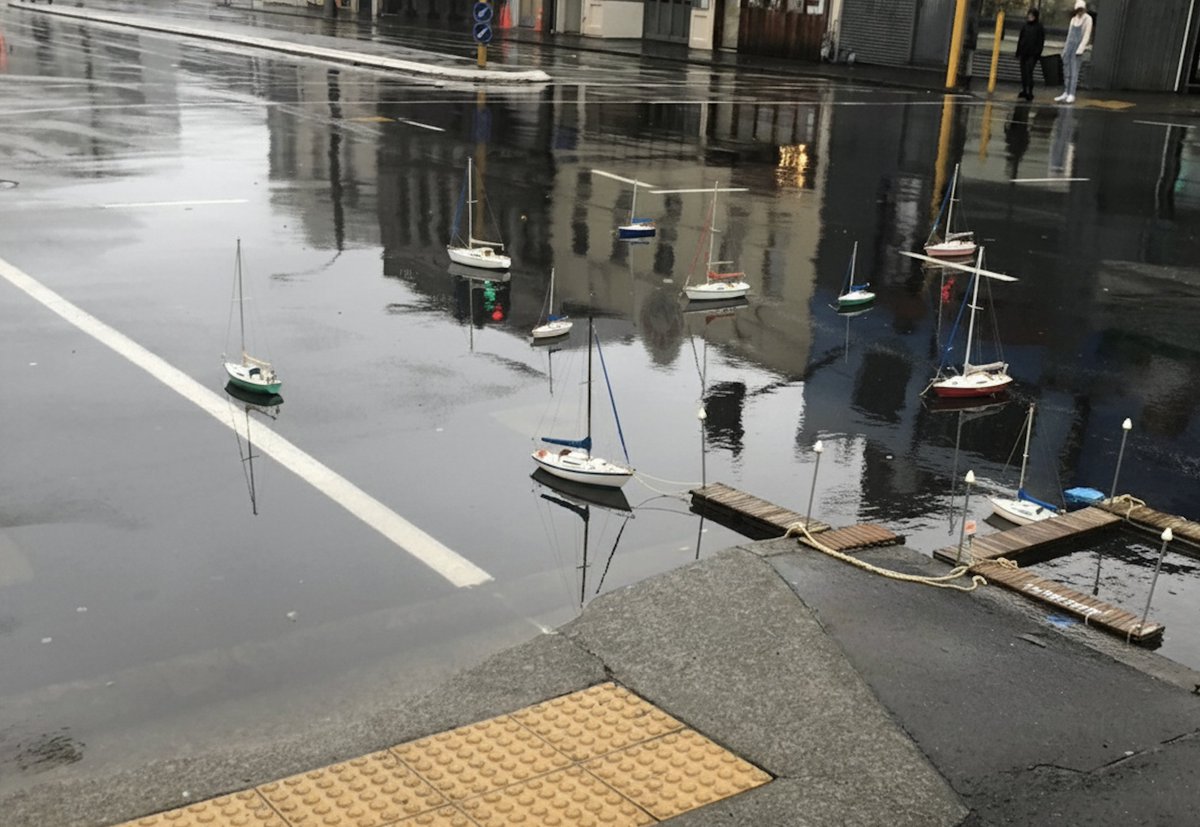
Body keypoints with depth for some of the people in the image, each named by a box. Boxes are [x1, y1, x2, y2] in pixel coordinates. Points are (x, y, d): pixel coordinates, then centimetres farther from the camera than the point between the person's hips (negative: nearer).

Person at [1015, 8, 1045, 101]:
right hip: (1024, 53, 5)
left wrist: (1037, 54, -12)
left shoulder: (1040, 28, -2)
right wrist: (1018, 52, 10)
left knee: (1029, 72, -13)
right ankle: (1024, 90, 17)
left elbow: (1041, 42, -4)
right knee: (1023, 72, 8)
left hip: (1032, 54, -5)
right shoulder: (1025, 26, 10)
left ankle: (1030, 92, -12)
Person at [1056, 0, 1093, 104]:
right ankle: (1066, 93, 14)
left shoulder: (1088, 19, -6)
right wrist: (1065, 50, 13)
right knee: (1066, 71, 7)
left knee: (1074, 71, -11)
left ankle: (1071, 95, -11)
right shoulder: (1073, 19, 14)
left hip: (1079, 46, -7)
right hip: (1069, 46, 7)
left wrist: (1080, 49, -19)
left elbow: (1087, 35, -11)